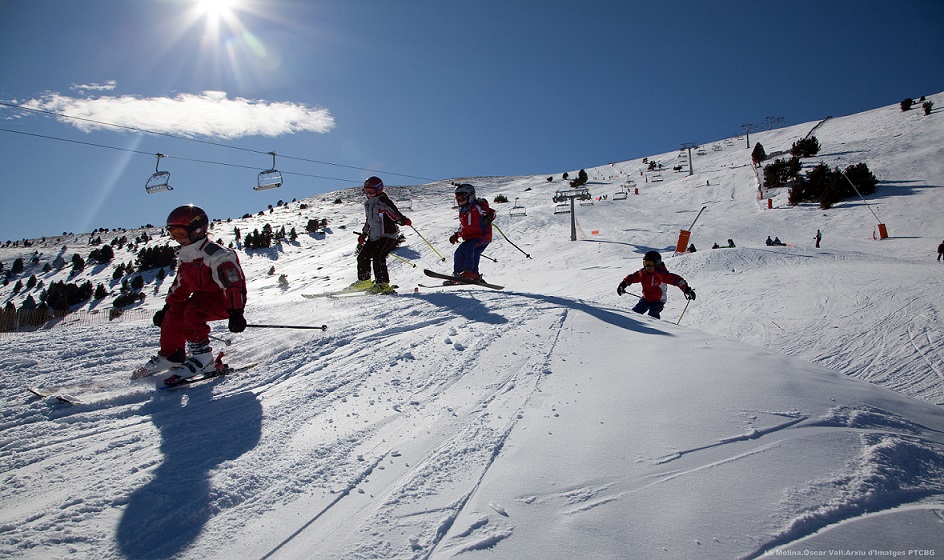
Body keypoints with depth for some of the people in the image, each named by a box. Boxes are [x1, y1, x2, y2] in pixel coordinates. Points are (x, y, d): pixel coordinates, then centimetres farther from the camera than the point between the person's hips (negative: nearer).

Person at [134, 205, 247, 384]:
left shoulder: (216, 255, -23)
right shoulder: (185, 257, 8)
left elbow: (233, 286, -27)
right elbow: (180, 286, 21)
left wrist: (236, 314, -32)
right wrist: (166, 308, 22)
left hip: (222, 300, -9)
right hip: (203, 297, 9)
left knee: (193, 312, -30)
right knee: (173, 315, 1)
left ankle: (203, 357, -23)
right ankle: (170, 356, 16)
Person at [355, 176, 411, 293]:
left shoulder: (384, 202, -11)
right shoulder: (368, 204, 16)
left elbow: (395, 214, -18)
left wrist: (404, 220, -37)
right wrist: (363, 234, 29)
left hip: (388, 236, -9)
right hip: (373, 237, 9)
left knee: (378, 257, -22)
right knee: (363, 256, 8)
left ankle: (383, 284, -19)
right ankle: (364, 281, 26)